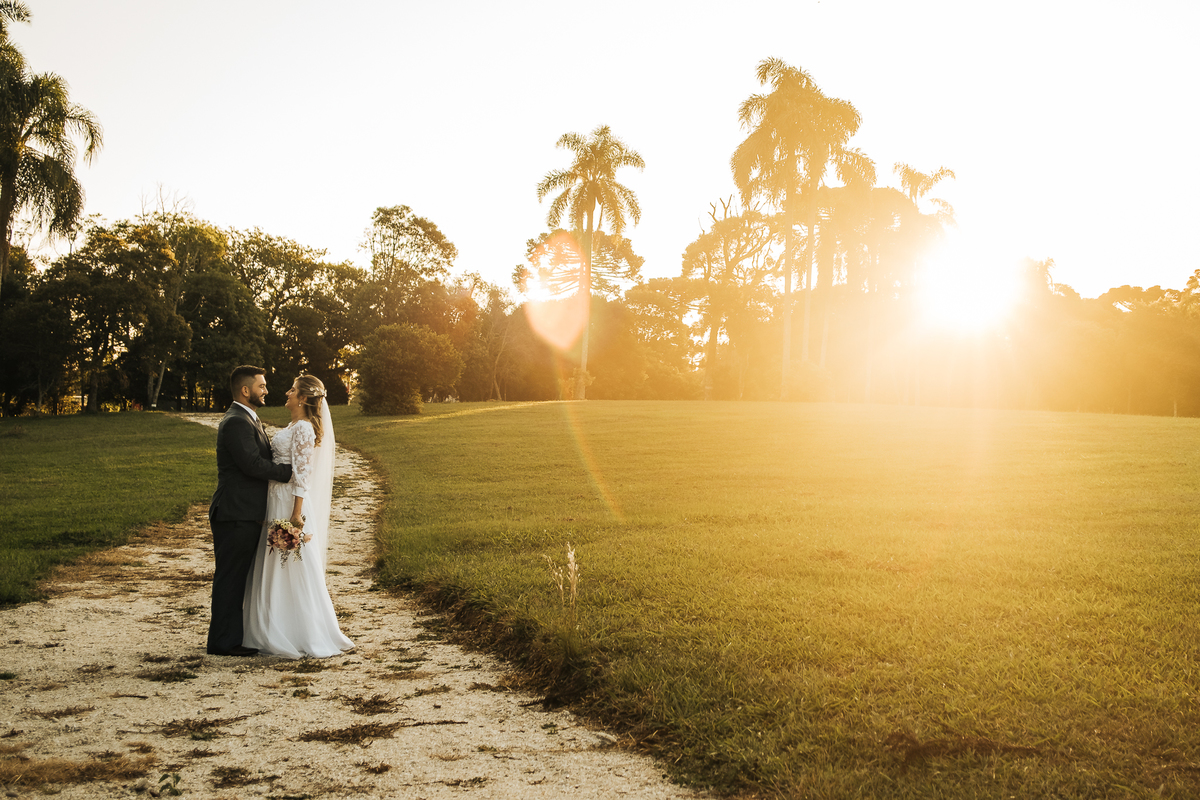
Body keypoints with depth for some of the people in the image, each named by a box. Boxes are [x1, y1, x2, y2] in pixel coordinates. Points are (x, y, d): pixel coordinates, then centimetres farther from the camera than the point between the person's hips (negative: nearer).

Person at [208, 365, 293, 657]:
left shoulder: (247, 420, 20)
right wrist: (292, 471, -17)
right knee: (229, 578, -3)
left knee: (237, 578, 14)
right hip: (236, 514, -10)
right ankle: (223, 642, 4)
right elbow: (253, 464, -23)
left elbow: (264, 457, 18)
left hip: (246, 514, 10)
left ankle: (232, 637, 22)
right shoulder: (236, 422, -15)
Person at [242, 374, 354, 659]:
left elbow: (302, 474, -19)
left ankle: (304, 638, 5)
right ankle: (278, 633, 22)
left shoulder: (303, 428, -14)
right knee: (276, 569, 14)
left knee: (292, 568, -4)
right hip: (276, 503, 10)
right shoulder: (294, 427, 15)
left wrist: (297, 513, -22)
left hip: (290, 505, -10)